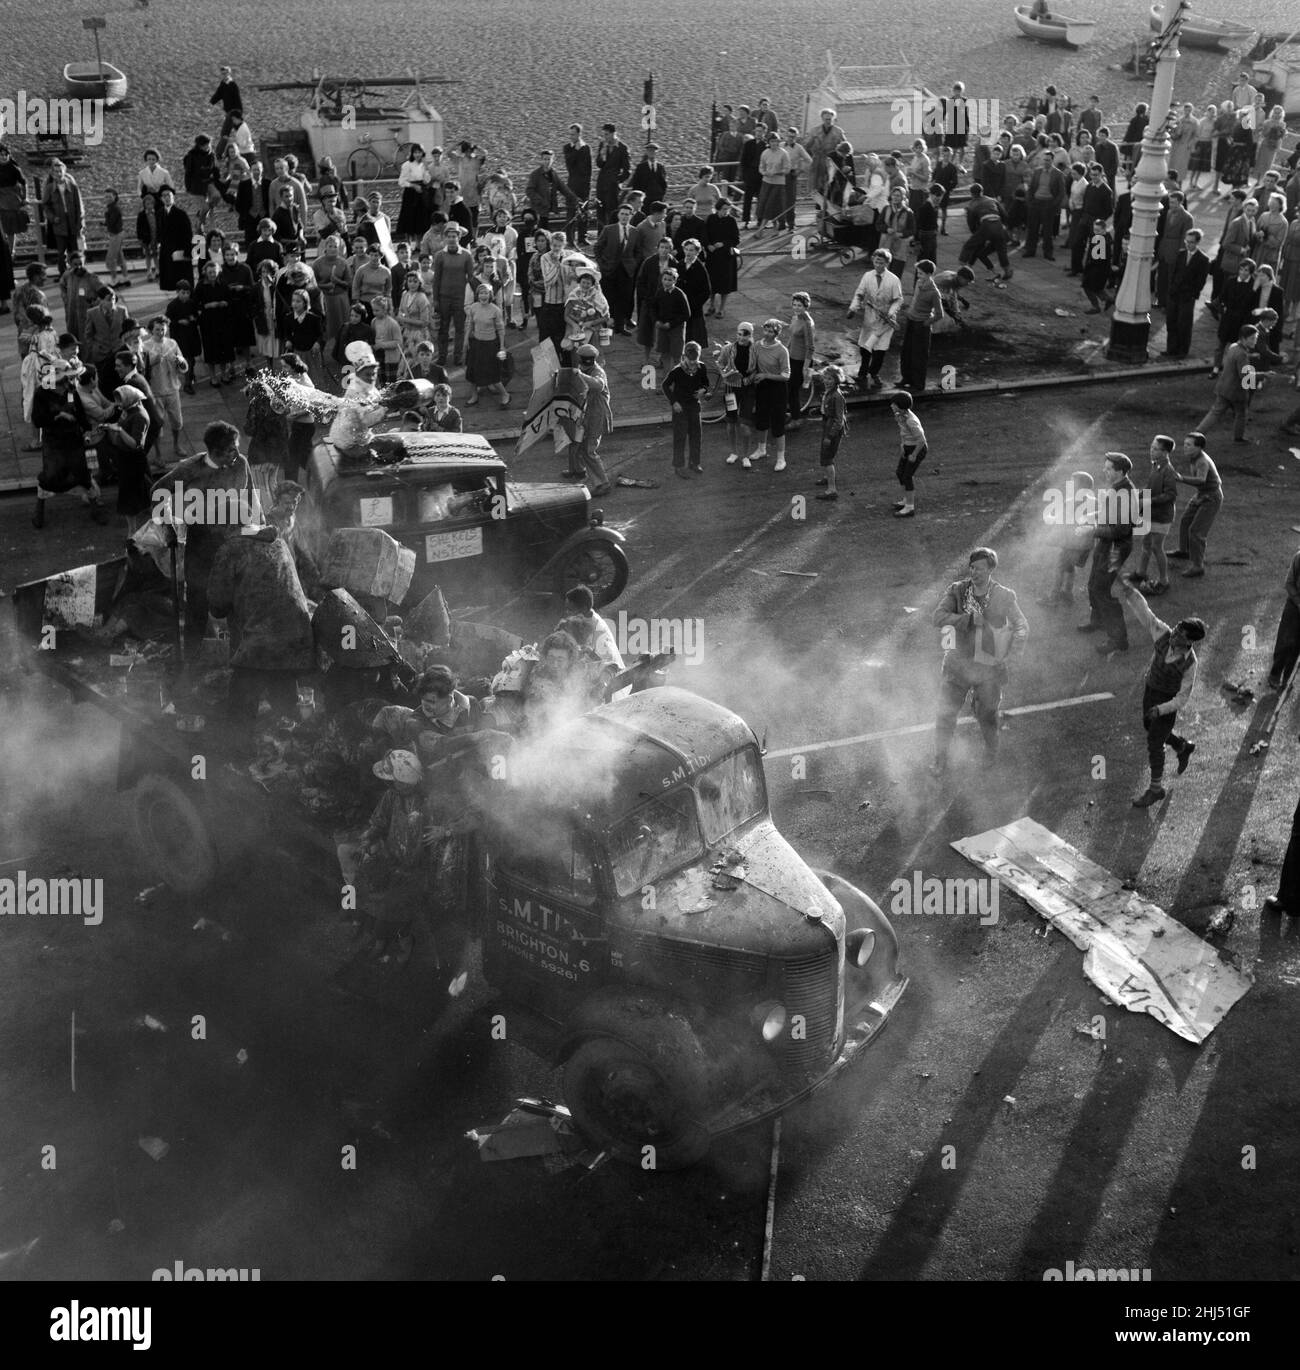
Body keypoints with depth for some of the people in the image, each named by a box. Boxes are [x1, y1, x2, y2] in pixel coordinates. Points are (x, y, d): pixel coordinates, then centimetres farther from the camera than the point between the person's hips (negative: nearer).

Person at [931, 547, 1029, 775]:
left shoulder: (1004, 597, -9)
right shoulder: (957, 591, -9)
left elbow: (1022, 627, 2)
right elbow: (937, 617, -21)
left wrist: (1010, 657, -4)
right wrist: (971, 620, -27)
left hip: (990, 667, -1)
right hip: (958, 662, 1)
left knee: (987, 715, 12)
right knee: (946, 713, 1)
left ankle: (991, 751, 42)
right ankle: (940, 760, 21)